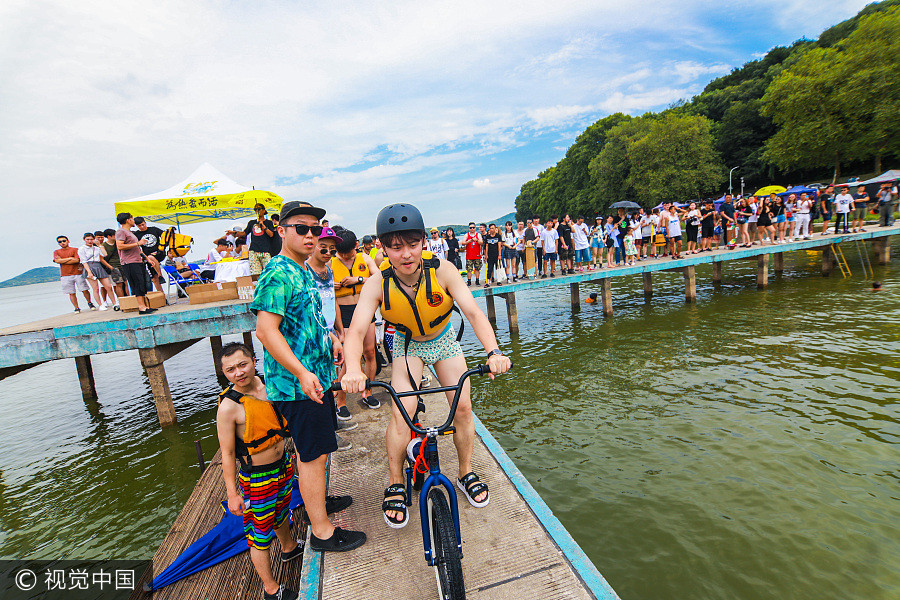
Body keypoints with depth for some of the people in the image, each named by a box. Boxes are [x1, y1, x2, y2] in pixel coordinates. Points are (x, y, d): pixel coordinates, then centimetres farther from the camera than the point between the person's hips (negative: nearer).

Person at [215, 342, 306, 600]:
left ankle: (289, 547, 58)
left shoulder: (268, 383, -7)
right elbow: (227, 455, -18)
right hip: (256, 478, -6)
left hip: (284, 465, 6)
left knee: (281, 512, 30)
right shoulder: (228, 407, -26)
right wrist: (232, 494, -15)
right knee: (260, 533, 10)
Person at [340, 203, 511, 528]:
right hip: (407, 345, -1)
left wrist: (494, 351, -49)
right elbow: (357, 329, -35)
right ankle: (395, 486, 6)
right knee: (402, 411, -16)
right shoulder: (378, 284, -27)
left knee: (463, 406, -4)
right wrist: (353, 369, -54)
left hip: (444, 341, 1)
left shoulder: (442, 270, -28)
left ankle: (466, 474, 21)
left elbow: (473, 311, -34)